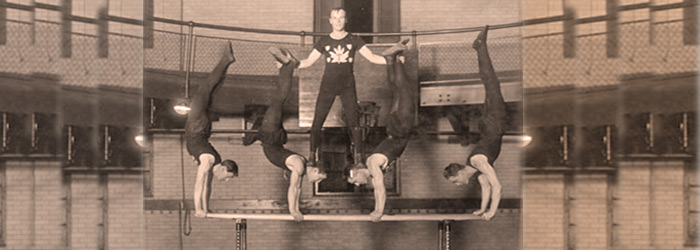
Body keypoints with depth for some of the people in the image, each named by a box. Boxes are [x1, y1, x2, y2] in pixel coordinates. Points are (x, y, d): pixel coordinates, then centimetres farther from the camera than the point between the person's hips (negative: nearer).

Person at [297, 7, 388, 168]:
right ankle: (312, 156, 6)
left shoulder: (354, 40, 5)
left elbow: (372, 57, 3)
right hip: (328, 84, 1)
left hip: (348, 85, 0)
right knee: (317, 121, -4)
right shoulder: (324, 42, 7)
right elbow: (308, 61, 8)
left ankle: (357, 158, 5)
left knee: (353, 122, -4)